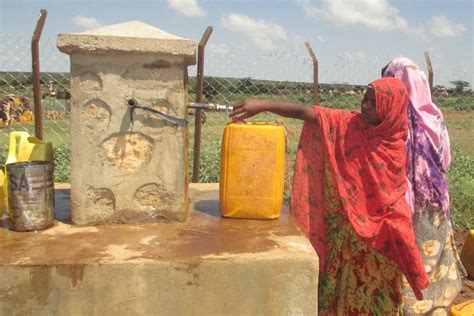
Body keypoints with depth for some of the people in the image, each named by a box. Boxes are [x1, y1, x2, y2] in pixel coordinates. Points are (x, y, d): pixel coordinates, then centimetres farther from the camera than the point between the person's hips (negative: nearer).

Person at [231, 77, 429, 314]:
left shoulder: (395, 147, -5)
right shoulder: (348, 125, -8)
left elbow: (395, 198, 3)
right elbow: (304, 112, -17)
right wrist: (263, 105, -26)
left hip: (378, 237, 0)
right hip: (345, 231, 0)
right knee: (341, 291, 10)